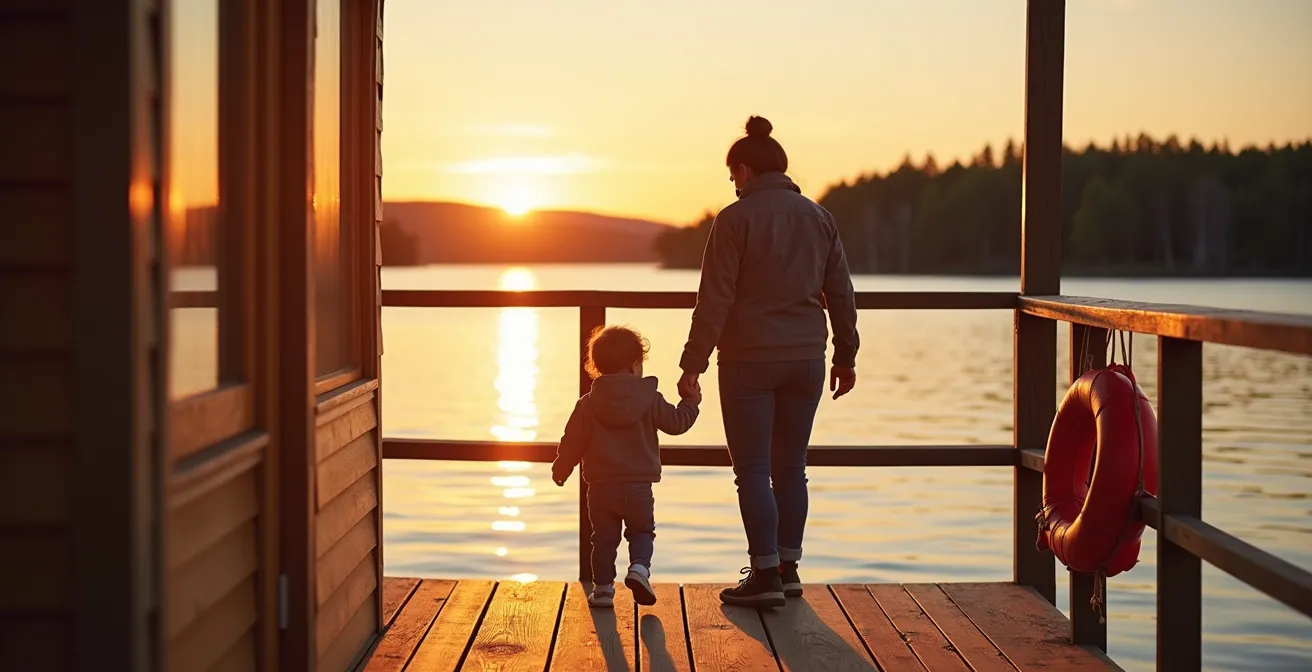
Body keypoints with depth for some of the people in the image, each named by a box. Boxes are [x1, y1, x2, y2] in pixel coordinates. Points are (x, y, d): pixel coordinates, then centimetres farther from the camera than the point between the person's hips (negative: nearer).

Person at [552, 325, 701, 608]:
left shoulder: (588, 404, -1)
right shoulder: (650, 399, -5)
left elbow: (573, 442, 2)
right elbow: (676, 422, 2)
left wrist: (560, 469, 18)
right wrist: (691, 402, 20)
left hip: (601, 487, 1)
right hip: (639, 486, -1)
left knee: (604, 538, 12)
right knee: (642, 532, 16)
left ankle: (603, 587, 10)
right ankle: (639, 567, -10)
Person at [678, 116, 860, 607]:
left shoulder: (735, 219, -8)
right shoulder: (818, 217, 8)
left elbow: (715, 299, -13)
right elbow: (841, 294, 10)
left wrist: (693, 364, -10)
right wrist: (845, 356, 18)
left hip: (749, 362, -5)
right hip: (806, 360, 5)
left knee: (752, 470, 0)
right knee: (791, 468, 12)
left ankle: (765, 575, -2)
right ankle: (787, 569, 17)